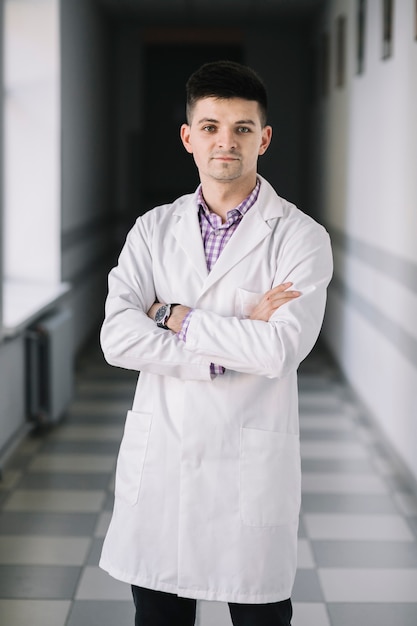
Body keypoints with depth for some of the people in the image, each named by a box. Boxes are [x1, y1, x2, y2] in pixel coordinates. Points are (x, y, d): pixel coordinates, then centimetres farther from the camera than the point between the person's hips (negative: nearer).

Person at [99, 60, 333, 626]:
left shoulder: (301, 237, -4)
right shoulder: (155, 229, 7)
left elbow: (281, 349, -18)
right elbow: (117, 338, -8)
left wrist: (175, 317, -10)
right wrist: (238, 340, -14)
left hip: (251, 467, -3)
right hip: (157, 462, 3)